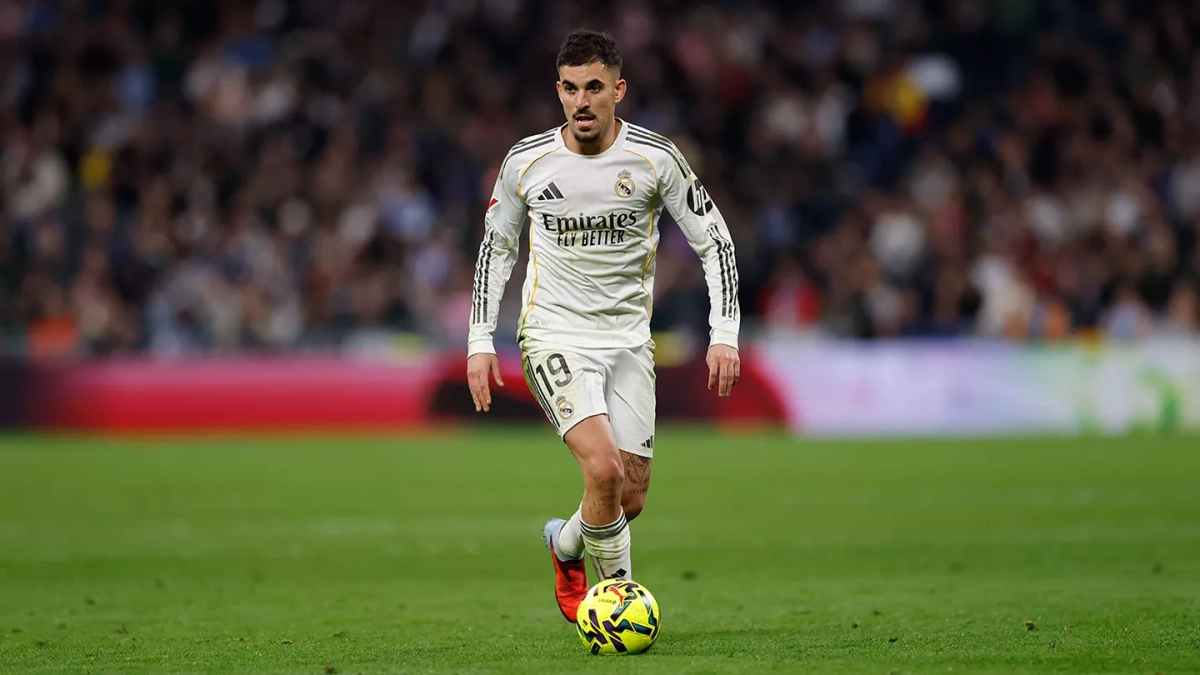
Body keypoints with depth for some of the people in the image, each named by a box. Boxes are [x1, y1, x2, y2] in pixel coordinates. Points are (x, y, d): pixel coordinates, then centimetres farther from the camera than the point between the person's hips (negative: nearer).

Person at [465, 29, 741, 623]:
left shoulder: (656, 159, -7)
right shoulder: (526, 161, -5)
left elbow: (713, 241, 1)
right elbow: (496, 246, 9)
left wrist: (724, 334, -8)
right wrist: (480, 341, 5)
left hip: (628, 340, 2)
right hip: (554, 337, -2)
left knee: (632, 496, 4)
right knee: (604, 468, -23)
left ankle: (565, 544, 38)